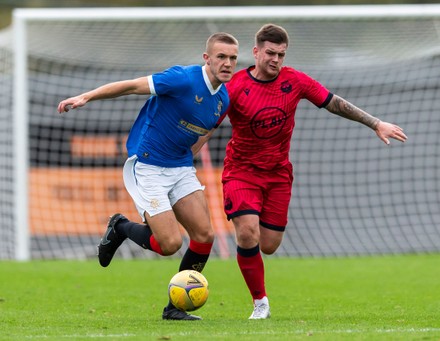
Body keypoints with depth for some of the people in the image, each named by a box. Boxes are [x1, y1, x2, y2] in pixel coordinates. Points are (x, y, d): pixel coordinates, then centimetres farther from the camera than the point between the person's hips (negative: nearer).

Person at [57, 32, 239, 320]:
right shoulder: (184, 79, -19)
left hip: (181, 168, 7)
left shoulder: (223, 100, 4)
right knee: (170, 243, -14)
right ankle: (121, 228, 16)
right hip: (146, 168, -7)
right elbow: (132, 86, -16)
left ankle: (176, 307, 8)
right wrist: (85, 97, -21)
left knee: (204, 235, -6)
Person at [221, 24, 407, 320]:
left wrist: (376, 124, 3)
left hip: (278, 173, 3)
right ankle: (260, 303, -2)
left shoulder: (294, 81, -5)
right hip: (242, 170, -3)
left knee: (269, 246, 0)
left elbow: (335, 104, 3)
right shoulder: (236, 88, -14)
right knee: (248, 234, -21)